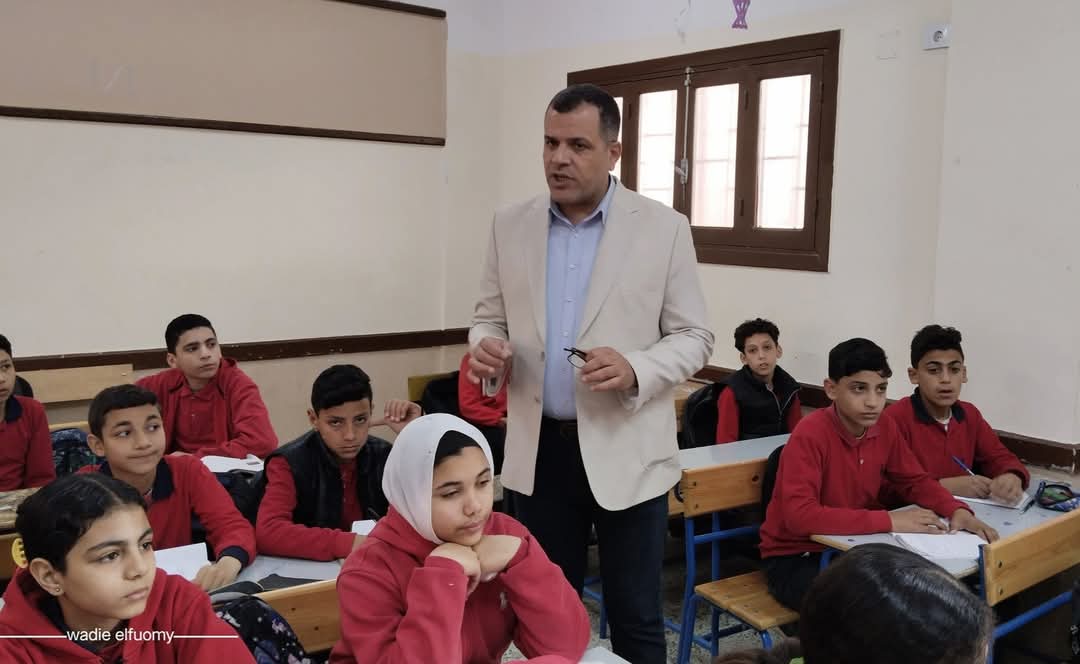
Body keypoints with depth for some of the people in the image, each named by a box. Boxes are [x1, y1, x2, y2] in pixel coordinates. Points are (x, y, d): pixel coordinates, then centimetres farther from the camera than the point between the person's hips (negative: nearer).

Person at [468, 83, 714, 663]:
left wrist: (635, 370, -22)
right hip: (539, 449, 3)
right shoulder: (510, 225, 4)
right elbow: (489, 317, 12)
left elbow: (693, 337, -3)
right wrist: (486, 350, -12)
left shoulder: (664, 228, -6)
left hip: (626, 451, -2)